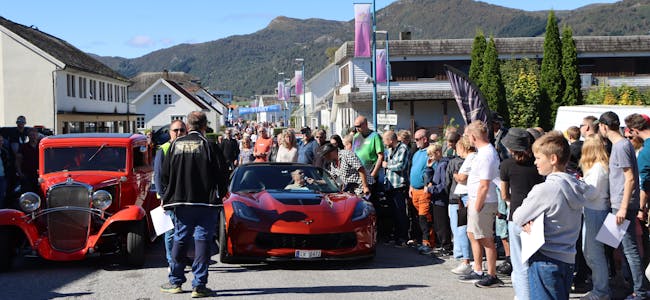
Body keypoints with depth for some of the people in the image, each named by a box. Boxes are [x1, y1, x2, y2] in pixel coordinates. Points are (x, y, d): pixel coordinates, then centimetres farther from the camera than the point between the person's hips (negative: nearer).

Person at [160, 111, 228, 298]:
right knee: (202, 240, 1)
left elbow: (165, 173, 5)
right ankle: (199, 285, 0)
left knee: (180, 240, 14)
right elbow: (221, 172, -9)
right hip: (206, 202, -3)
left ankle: (175, 282, 21)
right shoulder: (209, 146, -10)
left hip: (181, 201, 3)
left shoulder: (176, 145, 0)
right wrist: (220, 193, 8)